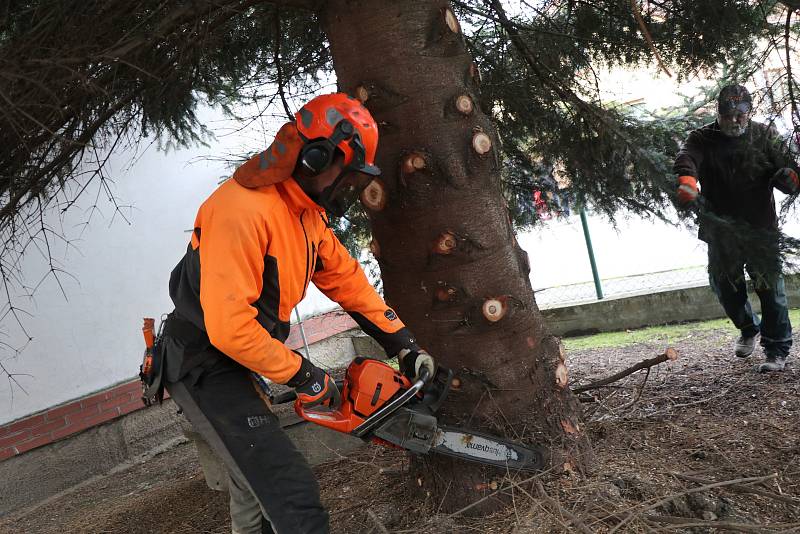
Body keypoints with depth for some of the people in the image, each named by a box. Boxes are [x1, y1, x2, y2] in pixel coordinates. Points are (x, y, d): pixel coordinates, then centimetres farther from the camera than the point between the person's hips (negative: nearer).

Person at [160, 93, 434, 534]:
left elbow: (345, 278, 11)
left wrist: (402, 343, 8)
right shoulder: (243, 209, -27)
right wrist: (303, 376, -19)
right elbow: (230, 326, -31)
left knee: (257, 478, 26)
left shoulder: (306, 212, 3)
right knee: (293, 495, -15)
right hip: (202, 367, -10)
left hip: (236, 364, 10)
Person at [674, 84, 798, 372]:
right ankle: (748, 329, 42)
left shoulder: (765, 137, 3)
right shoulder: (702, 139, 0)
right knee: (725, 286, 14)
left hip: (760, 229, -1)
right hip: (720, 232, 2)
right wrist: (686, 180, -45)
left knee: (770, 288, -3)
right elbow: (686, 158, -22)